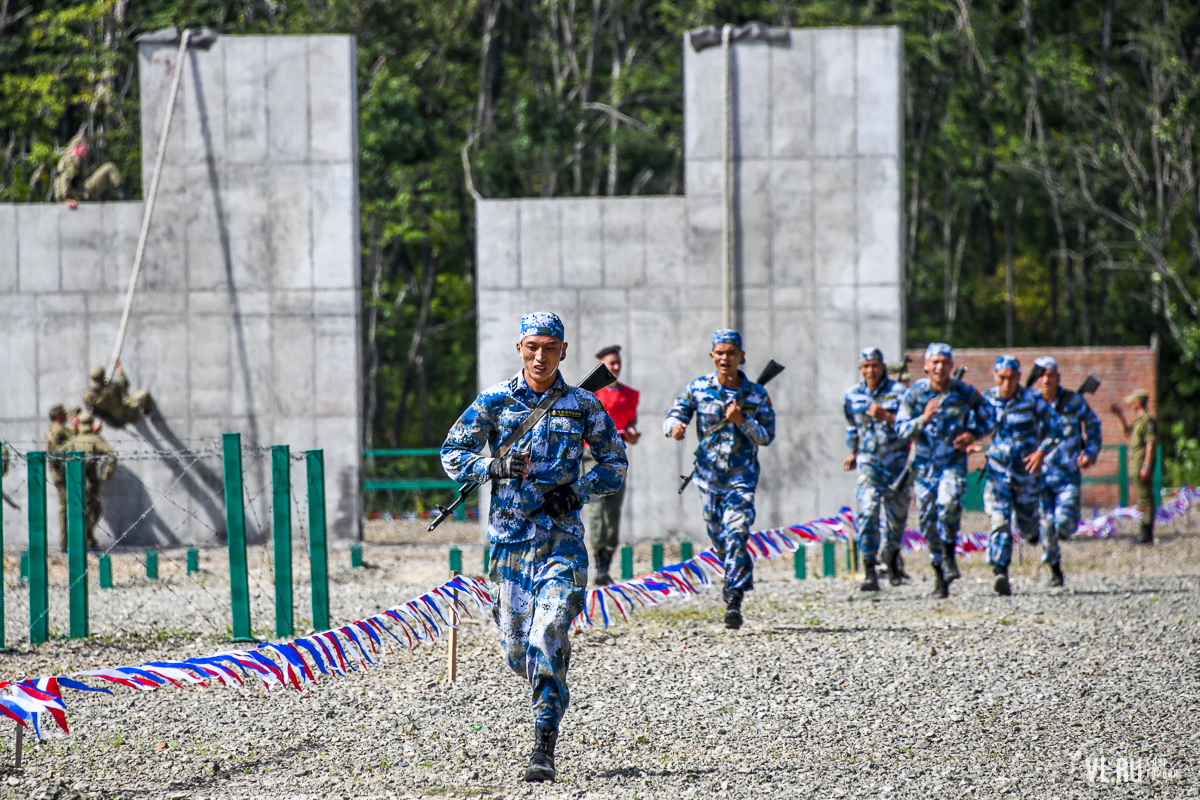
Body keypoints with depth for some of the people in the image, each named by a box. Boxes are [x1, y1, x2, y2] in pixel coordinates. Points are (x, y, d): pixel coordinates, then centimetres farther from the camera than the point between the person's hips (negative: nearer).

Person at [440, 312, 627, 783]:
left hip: (561, 536, -2)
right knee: (516, 649, 4)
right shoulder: (495, 401, 4)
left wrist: (578, 491, -6)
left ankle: (544, 750, -14)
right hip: (509, 535, 2)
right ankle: (551, 687, 40)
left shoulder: (583, 406, 4)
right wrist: (494, 467, -14)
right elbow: (453, 454, 4)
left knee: (547, 639, -16)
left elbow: (615, 464, 11)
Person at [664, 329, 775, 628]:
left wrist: (742, 420, -19)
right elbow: (674, 415, -1)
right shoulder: (699, 388, 1)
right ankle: (744, 579, 36)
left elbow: (767, 436, -2)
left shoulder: (756, 394, -1)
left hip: (742, 476, -2)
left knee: (735, 535, -17)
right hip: (709, 474, 2)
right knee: (719, 537, 9)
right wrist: (675, 426, -25)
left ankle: (733, 602, -16)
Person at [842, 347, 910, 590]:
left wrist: (884, 416, -21)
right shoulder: (852, 396, 6)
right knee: (868, 513, -16)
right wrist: (852, 452, 28)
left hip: (896, 460, -1)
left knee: (896, 514, 9)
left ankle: (892, 556, 39)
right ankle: (870, 572, -18)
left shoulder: (898, 392, -4)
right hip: (869, 462, 1)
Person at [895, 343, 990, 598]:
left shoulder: (966, 393, -2)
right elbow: (901, 429, -6)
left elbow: (985, 419, 13)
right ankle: (939, 573, 18)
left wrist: (973, 434, -7)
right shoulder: (915, 393, -3)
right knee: (928, 519, 2)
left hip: (953, 461, -2)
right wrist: (923, 419, -23)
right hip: (924, 462, 2)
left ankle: (949, 554, -8)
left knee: (949, 502, -29)